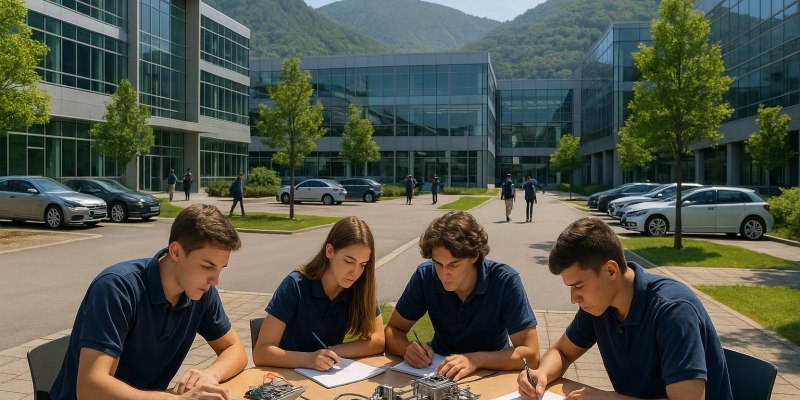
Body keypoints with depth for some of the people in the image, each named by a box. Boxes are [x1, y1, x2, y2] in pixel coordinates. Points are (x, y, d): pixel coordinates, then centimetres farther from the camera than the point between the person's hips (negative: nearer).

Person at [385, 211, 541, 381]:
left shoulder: (505, 281, -20)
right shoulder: (424, 276, -12)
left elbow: (531, 354, -22)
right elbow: (393, 330, -3)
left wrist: (475, 359, -35)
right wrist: (407, 349, -26)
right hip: (440, 369, 2)